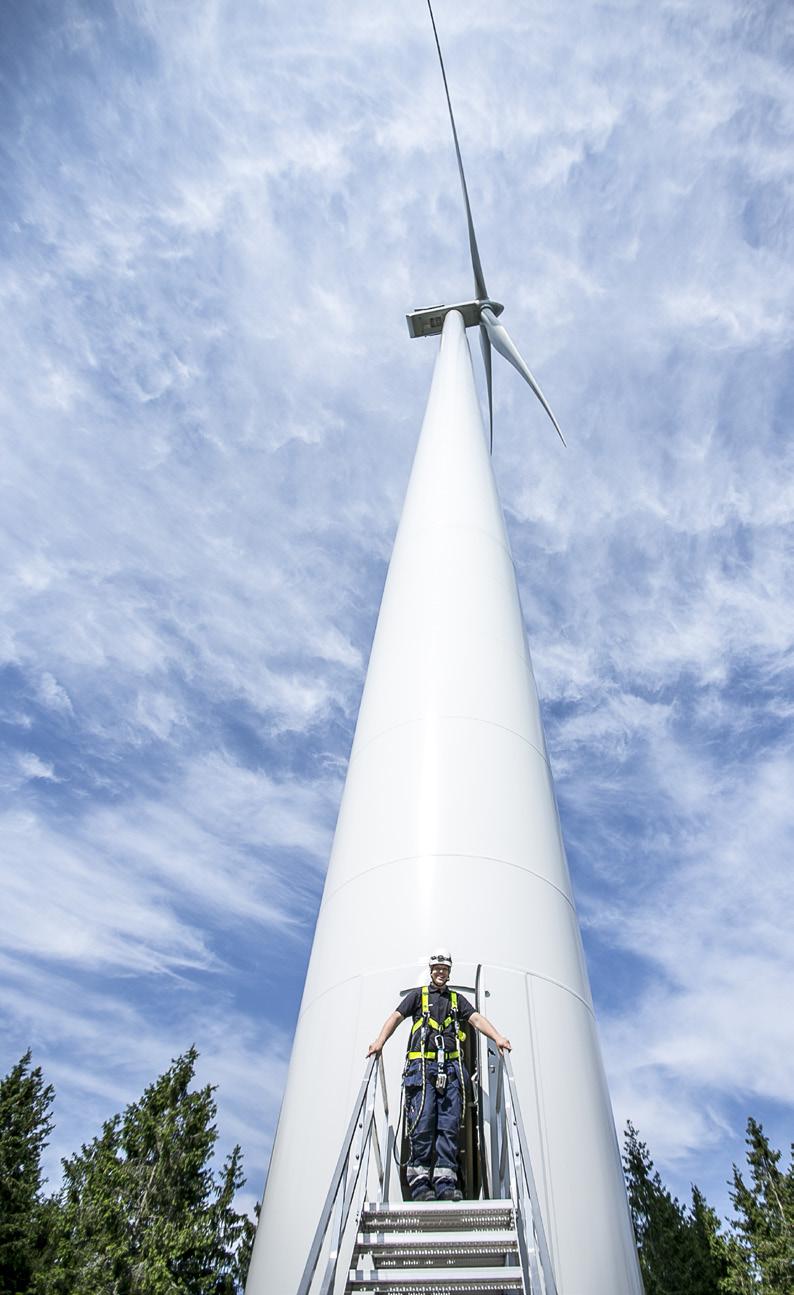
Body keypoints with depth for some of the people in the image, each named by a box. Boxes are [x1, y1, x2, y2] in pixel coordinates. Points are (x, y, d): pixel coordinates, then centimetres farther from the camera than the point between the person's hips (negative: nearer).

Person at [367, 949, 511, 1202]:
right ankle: (419, 1181, -2)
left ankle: (445, 1182, -1)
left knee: (449, 1125, -3)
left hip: (451, 1067, 3)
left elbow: (477, 1019, 8)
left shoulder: (457, 999, 21)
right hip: (422, 1065, -3)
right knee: (422, 1124, -8)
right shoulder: (418, 995, 14)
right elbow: (396, 1017, 5)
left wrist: (497, 1037, -10)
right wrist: (380, 1040, -11)